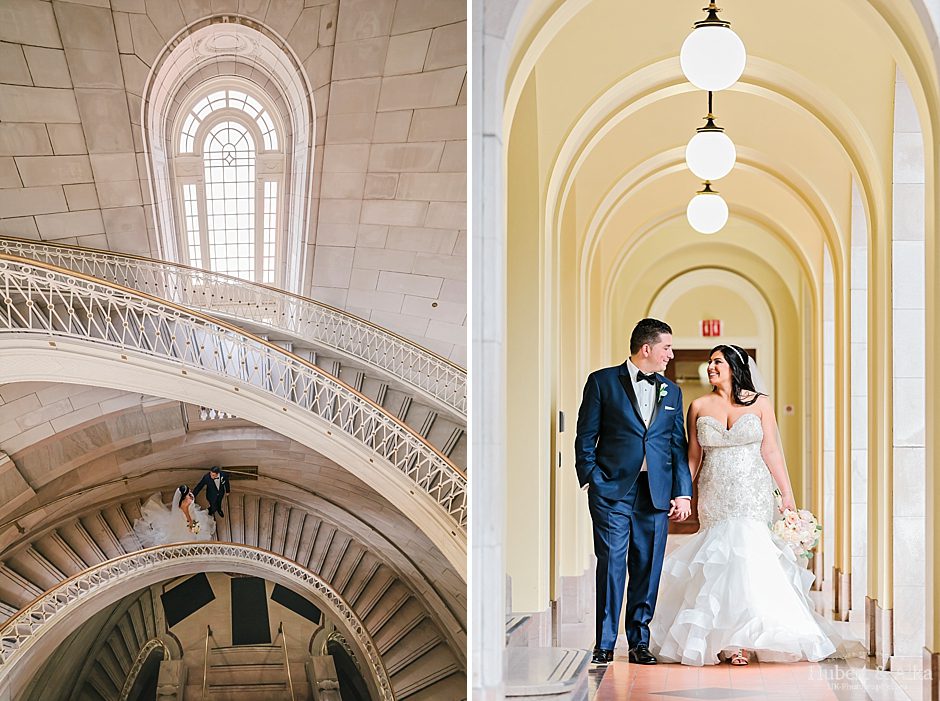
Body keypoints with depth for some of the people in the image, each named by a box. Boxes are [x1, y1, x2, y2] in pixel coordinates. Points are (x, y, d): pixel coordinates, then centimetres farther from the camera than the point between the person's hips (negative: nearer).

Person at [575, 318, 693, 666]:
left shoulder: (671, 392, 16)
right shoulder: (602, 382, 3)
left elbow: (678, 446, 14)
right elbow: (586, 438, 2)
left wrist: (683, 492, 6)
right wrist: (591, 479, -8)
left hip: (656, 492, 4)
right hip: (612, 490, -4)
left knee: (648, 568, 5)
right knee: (611, 564, -4)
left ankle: (639, 641, 14)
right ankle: (604, 644, 4)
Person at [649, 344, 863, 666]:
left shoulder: (759, 403, 3)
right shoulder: (699, 407, 7)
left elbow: (771, 451, 2)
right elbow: (693, 457, 10)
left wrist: (787, 493, -1)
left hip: (752, 496, -1)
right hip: (714, 499, 2)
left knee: (748, 553, -12)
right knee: (720, 560, -3)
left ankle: (743, 638, -4)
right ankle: (727, 640, 6)